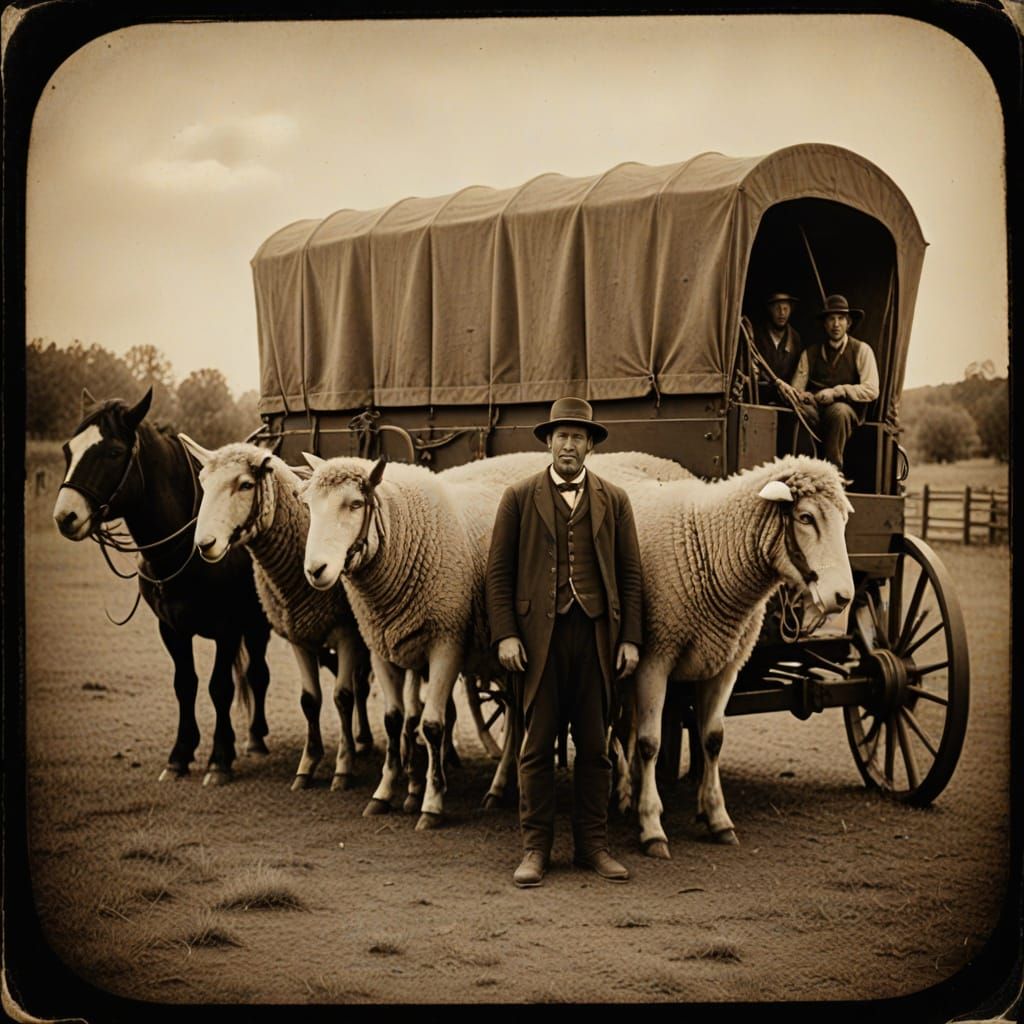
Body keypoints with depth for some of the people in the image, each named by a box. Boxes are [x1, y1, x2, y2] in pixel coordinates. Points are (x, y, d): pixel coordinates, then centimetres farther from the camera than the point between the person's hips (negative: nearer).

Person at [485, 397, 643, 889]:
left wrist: (630, 639, 1)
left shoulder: (614, 500, 10)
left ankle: (592, 844, 16)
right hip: (538, 633, -1)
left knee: (594, 746, 6)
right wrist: (505, 634, -6)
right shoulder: (519, 497, 5)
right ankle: (535, 848, 10)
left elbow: (629, 574, 9)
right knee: (537, 746, 2)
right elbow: (498, 571, 3)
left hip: (596, 634, 2)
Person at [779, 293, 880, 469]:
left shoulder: (861, 350, 5)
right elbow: (796, 387, 8)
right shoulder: (810, 353, 14)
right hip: (816, 411, 2)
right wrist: (794, 393, -18)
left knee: (838, 410, -37)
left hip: (849, 411, -2)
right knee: (798, 408, -32)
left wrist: (836, 392, -15)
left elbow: (871, 391, -5)